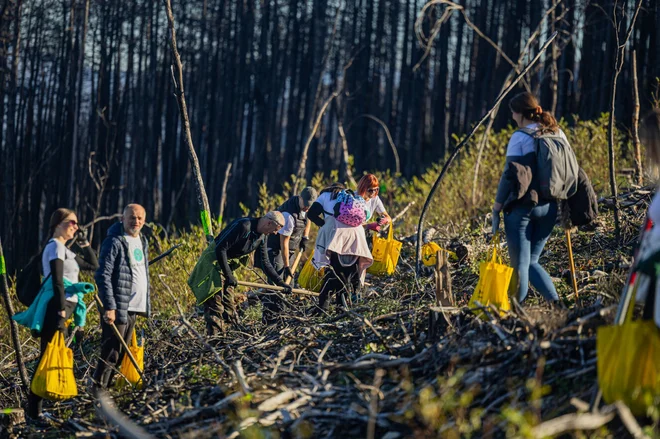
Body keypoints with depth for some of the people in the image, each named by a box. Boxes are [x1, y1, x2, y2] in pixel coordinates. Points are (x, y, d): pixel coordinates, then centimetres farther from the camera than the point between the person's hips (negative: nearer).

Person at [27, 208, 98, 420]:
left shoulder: (66, 250, 20)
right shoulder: (55, 246, -8)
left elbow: (93, 266, 24)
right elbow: (57, 280, -17)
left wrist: (84, 243, 16)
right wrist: (61, 309, -23)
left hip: (64, 307, 10)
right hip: (56, 308, -10)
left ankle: (36, 407, 14)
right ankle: (35, 409, -13)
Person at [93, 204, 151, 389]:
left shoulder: (142, 241, 15)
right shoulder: (114, 242, -12)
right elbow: (103, 276, -17)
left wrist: (146, 304, 19)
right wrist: (109, 307, -23)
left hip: (134, 308, 9)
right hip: (117, 309, -9)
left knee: (120, 354, 12)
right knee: (110, 353, -9)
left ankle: (106, 388, 18)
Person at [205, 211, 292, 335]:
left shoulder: (261, 237, 3)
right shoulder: (243, 226, -26)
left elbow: (265, 263, 12)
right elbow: (220, 249, -29)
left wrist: (280, 283, 6)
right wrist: (228, 276, -27)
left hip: (229, 265, 9)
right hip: (215, 262, -9)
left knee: (229, 301, 12)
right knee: (216, 301, -12)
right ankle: (213, 335, -13)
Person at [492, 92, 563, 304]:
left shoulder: (520, 137, -8)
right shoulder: (558, 134, 9)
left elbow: (509, 175, -11)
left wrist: (497, 207, -5)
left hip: (522, 206, -6)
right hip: (549, 207, 6)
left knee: (520, 264, 1)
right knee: (531, 261, 16)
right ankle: (555, 302, 2)